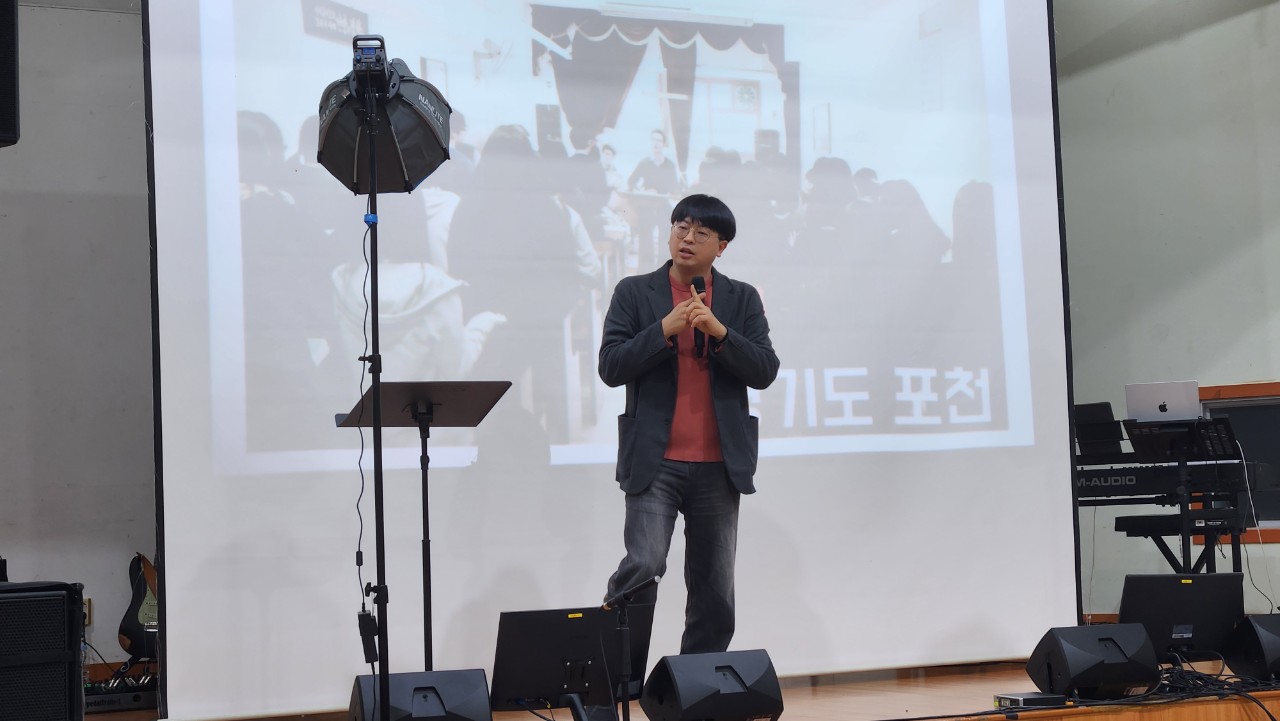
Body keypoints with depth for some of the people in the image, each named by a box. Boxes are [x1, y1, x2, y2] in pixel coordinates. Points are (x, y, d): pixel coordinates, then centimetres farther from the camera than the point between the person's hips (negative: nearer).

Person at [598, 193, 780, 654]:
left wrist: (719, 331, -15)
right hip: (655, 462, -2)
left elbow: (765, 371, 0)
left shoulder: (742, 299, 9)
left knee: (715, 593, 7)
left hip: (719, 466, 2)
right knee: (643, 566, -20)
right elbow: (610, 367, -4)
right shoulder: (634, 293, 5)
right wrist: (665, 329, -14)